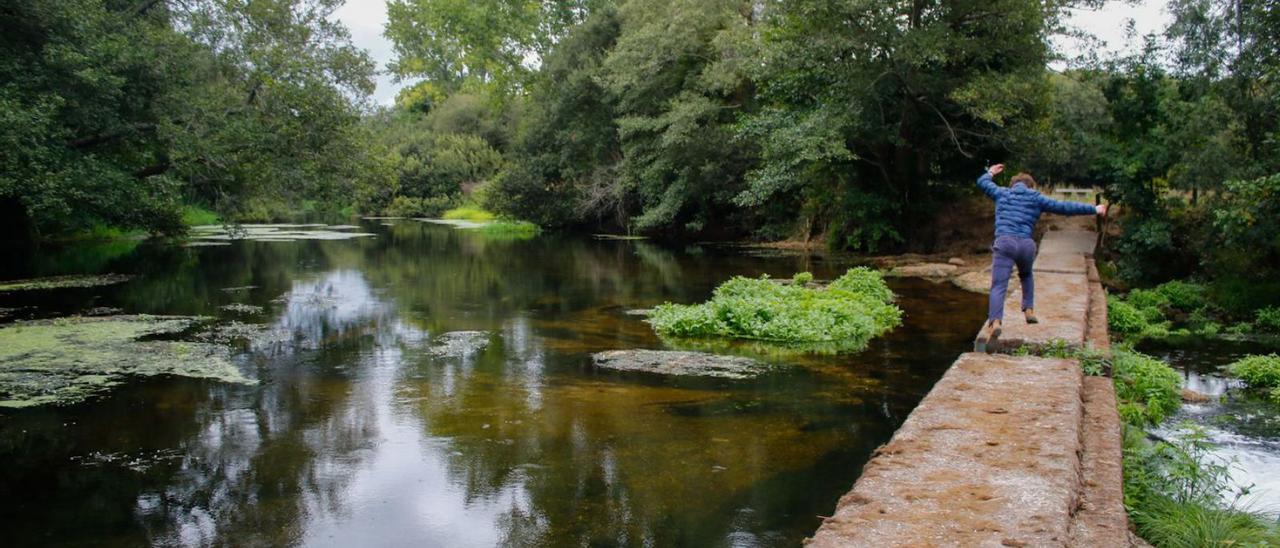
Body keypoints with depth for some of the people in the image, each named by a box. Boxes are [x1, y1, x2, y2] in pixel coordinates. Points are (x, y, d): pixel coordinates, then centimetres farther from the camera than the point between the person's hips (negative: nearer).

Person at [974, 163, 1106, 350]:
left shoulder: (1002, 193, 19)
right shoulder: (1036, 198, 18)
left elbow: (982, 181, 36)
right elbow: (1066, 207, 18)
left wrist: (990, 173, 58)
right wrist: (1094, 209, 28)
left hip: (1004, 243, -2)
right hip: (1026, 244, 2)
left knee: (998, 287, -12)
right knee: (1026, 276, 33)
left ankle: (995, 322, -32)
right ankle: (1029, 309, 23)